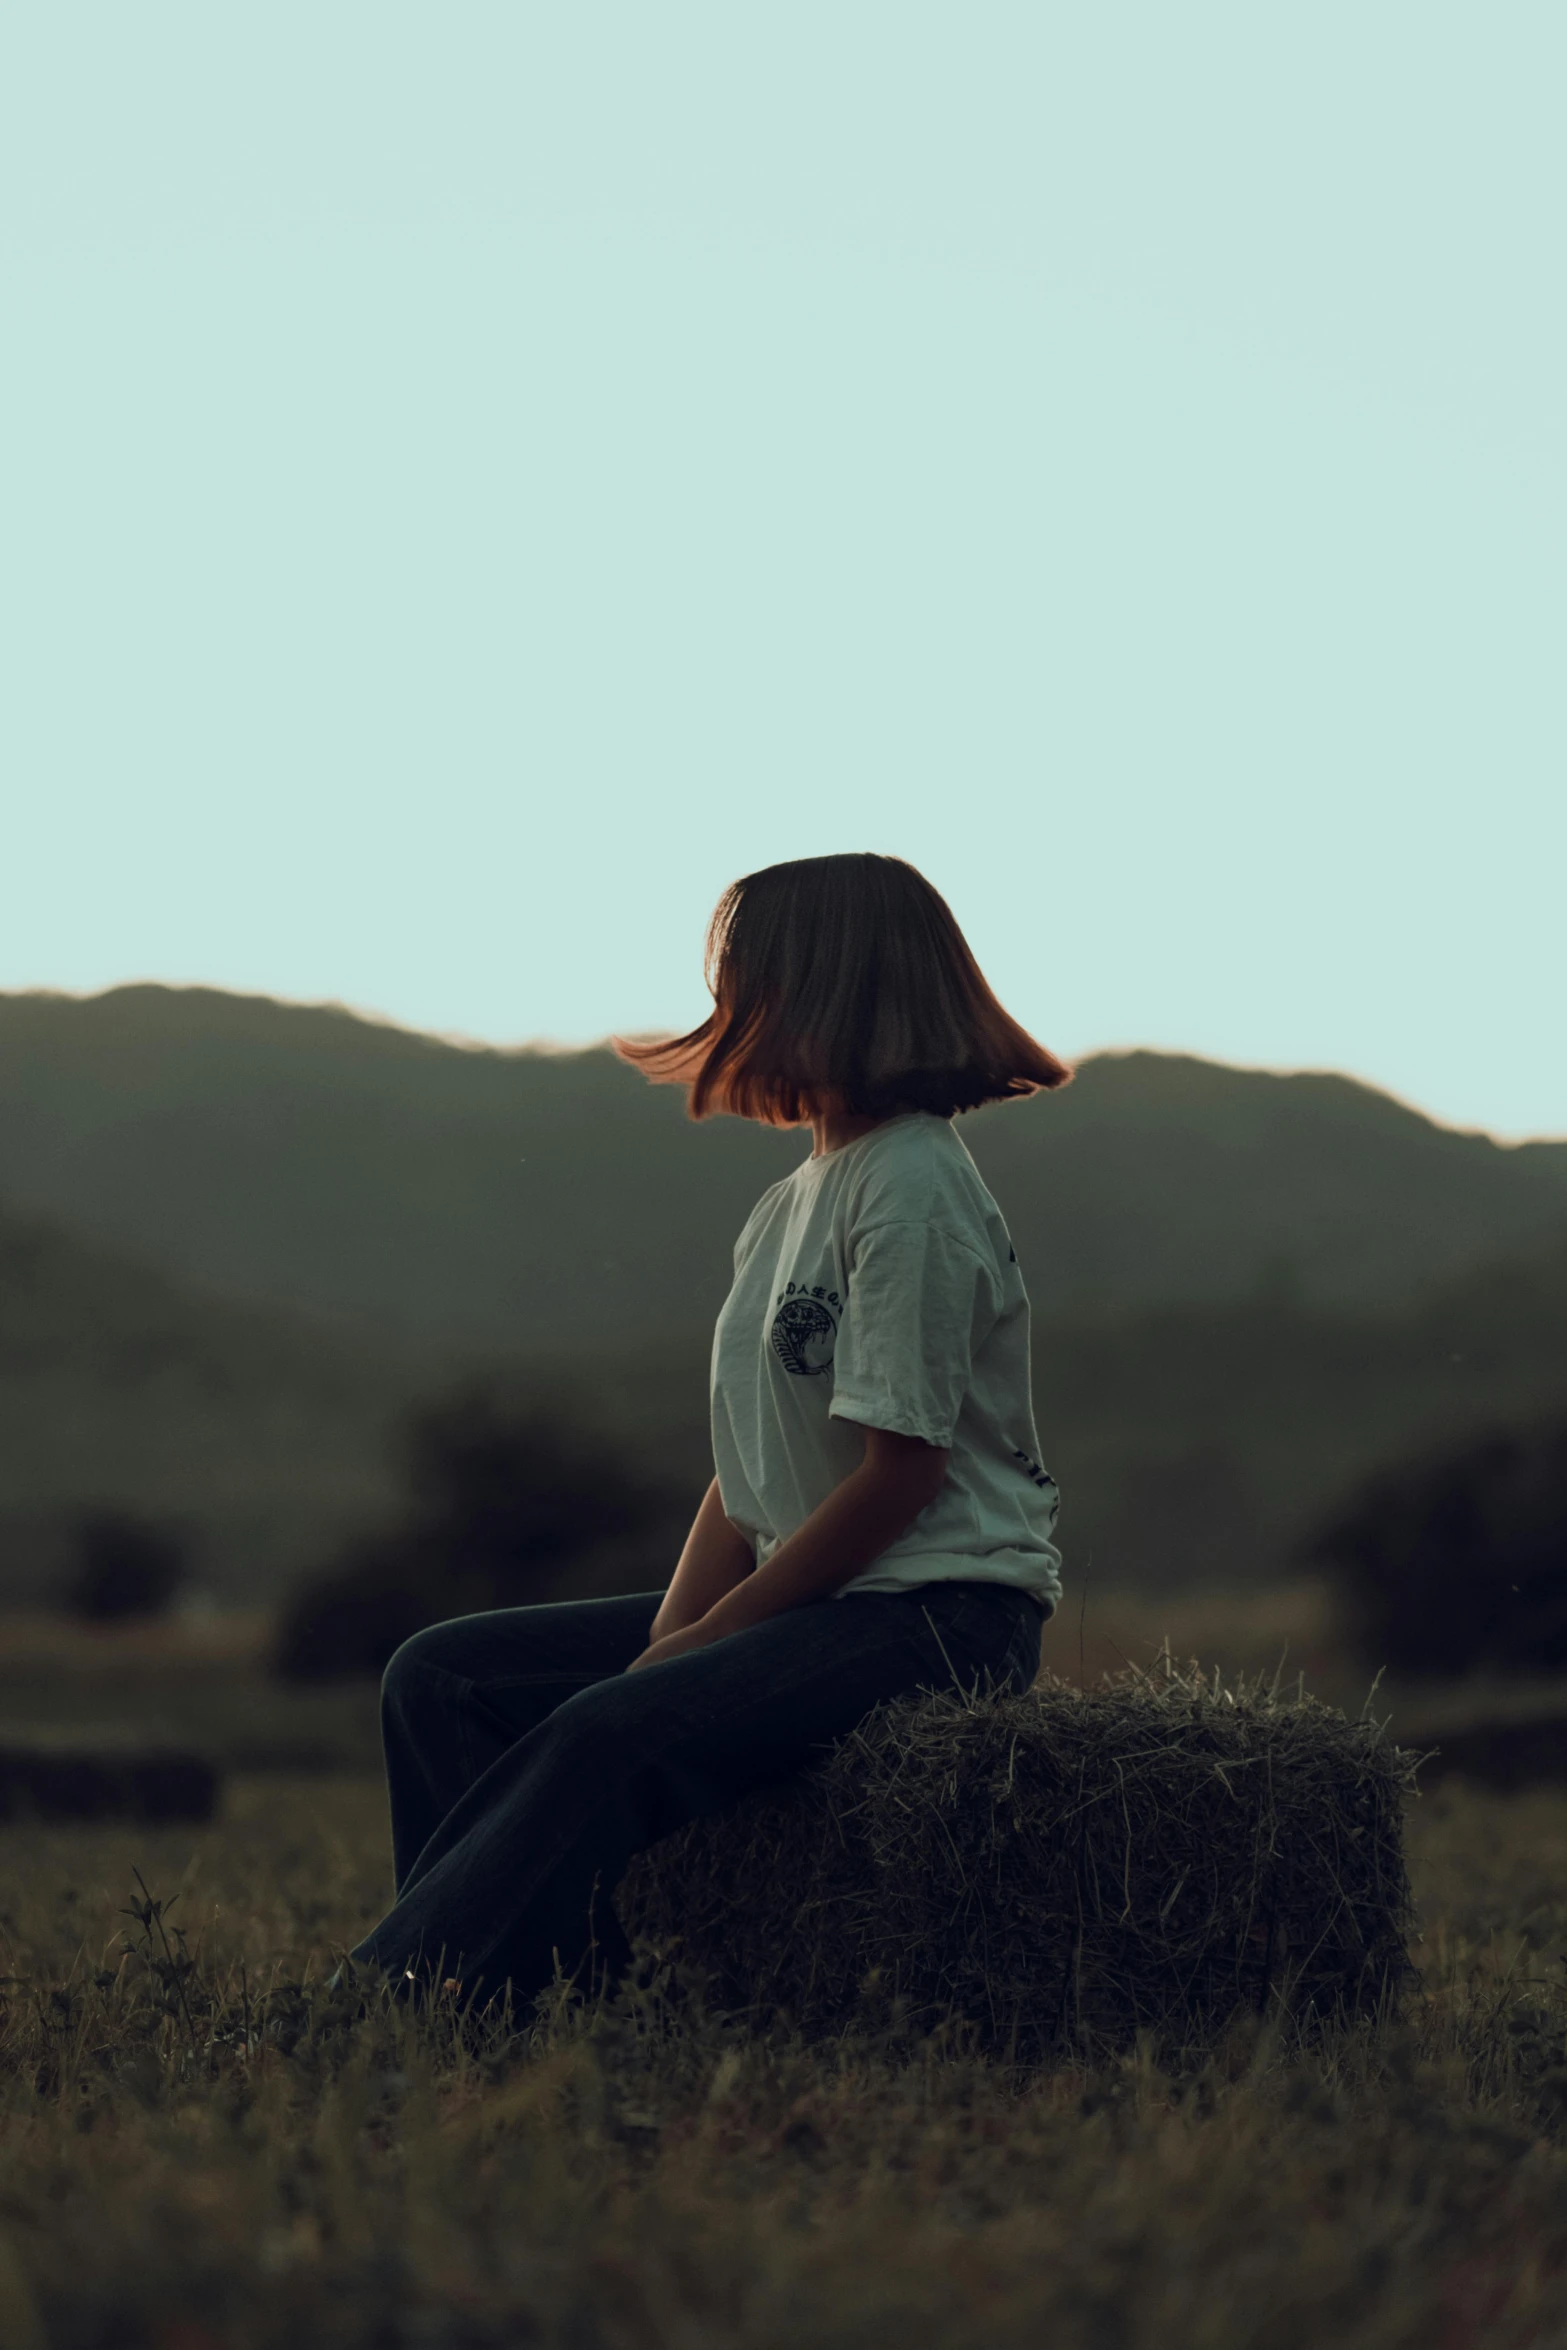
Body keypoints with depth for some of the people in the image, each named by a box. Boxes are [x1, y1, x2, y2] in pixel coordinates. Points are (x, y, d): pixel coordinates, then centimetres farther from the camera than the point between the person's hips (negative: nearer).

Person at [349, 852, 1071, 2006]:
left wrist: (699, 1645, -15)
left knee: (614, 1732, -33)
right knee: (444, 1676, 2)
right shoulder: (783, 1211, 16)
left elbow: (898, 1475, -18)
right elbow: (745, 1480, 14)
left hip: (940, 1615, -10)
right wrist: (671, 1638, -3)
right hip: (808, 1602, 10)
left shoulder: (913, 1189, -13)